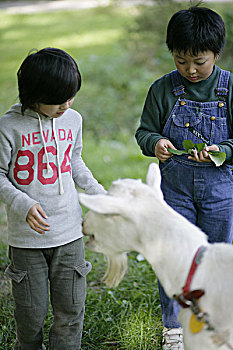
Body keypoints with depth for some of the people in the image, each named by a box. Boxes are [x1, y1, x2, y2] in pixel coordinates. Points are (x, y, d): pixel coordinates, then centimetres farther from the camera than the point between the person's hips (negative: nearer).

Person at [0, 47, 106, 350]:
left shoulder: (73, 120, 2)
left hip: (69, 232, 3)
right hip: (27, 236, -3)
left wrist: (99, 194, 14)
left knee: (71, 308, 6)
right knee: (32, 313, 7)